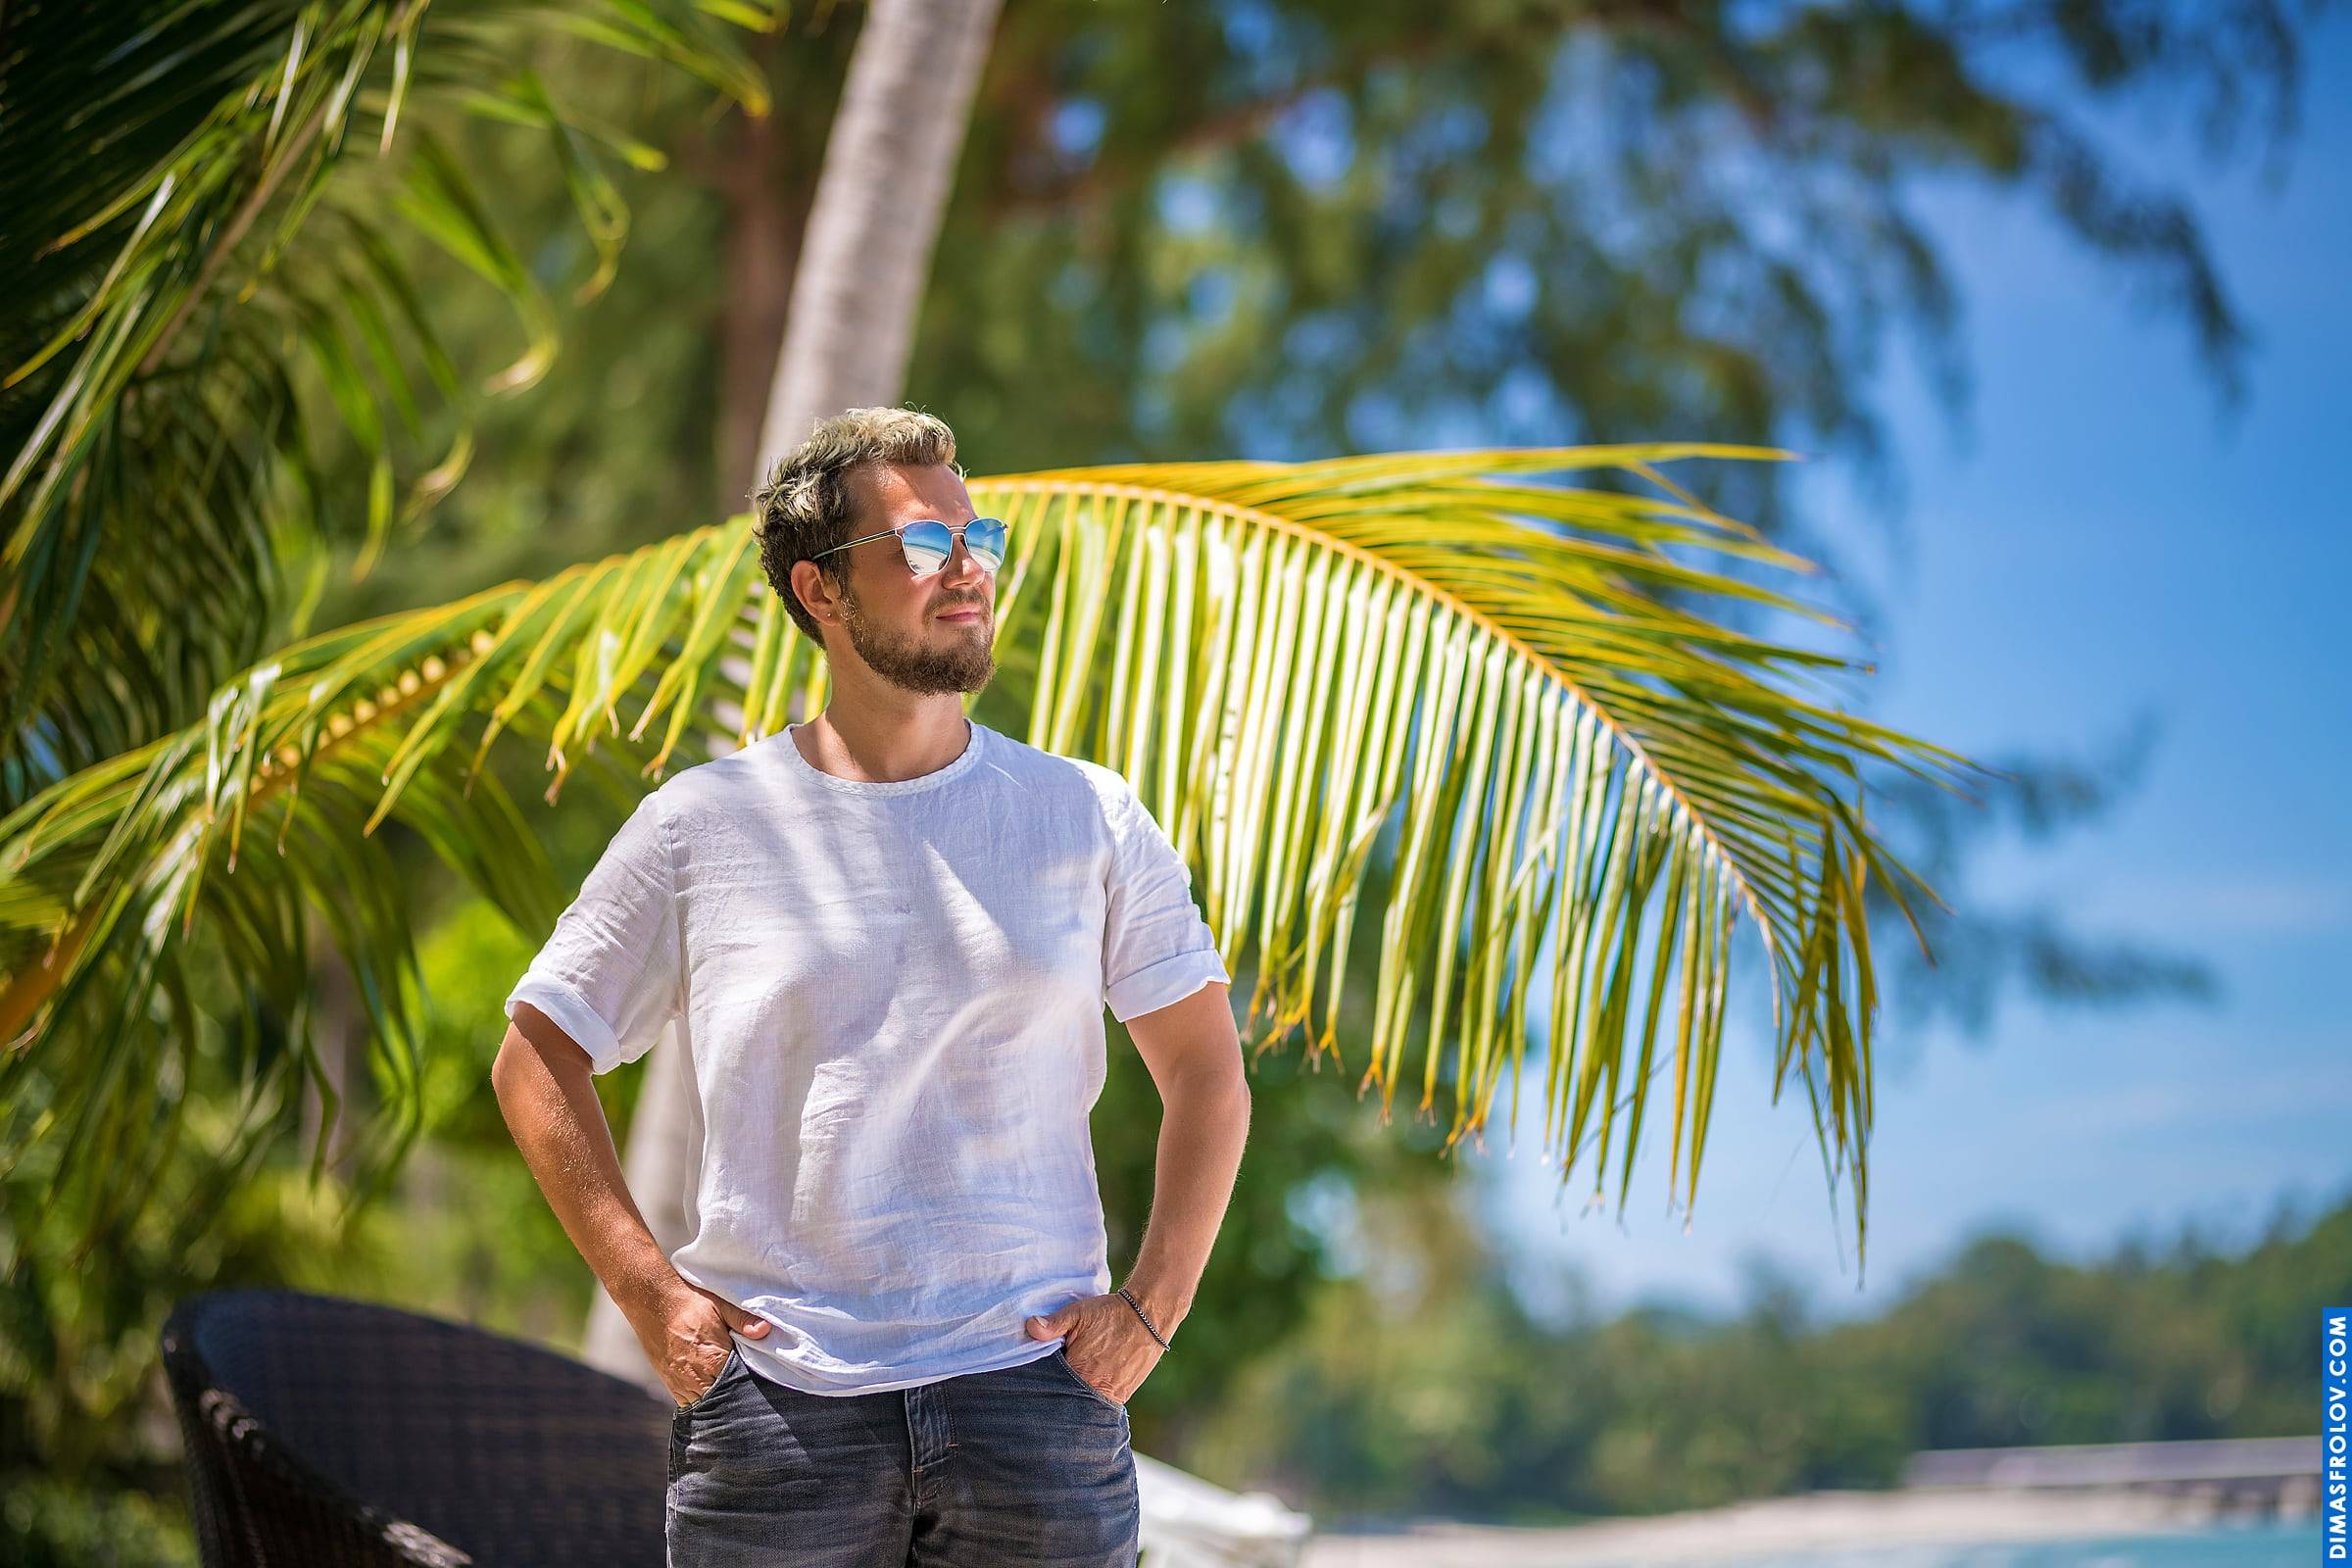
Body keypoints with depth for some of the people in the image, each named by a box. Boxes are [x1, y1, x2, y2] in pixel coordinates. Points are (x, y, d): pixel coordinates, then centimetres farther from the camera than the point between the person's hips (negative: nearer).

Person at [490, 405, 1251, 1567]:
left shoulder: (1088, 818, 6)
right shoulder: (702, 824, 2)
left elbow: (1208, 1077, 11)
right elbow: (536, 1060, 9)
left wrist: (1151, 1305, 0)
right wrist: (647, 1292, 0)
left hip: (1032, 1390, 1)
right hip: (774, 1404, -1)